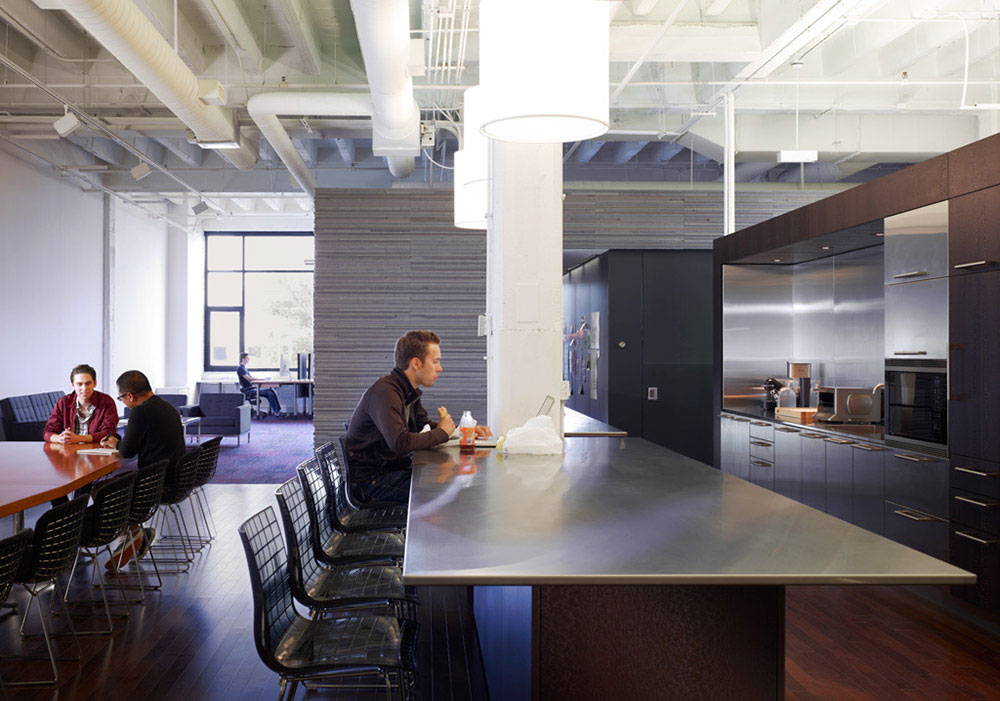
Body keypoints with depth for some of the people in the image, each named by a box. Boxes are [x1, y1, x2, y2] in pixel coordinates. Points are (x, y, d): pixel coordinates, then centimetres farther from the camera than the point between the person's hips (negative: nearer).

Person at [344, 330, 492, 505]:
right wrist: (442, 433, -19)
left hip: (396, 468, 9)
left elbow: (425, 424, 22)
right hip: (372, 478, -9)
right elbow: (400, 443, -34)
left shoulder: (410, 391, 10)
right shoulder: (385, 392, -23)